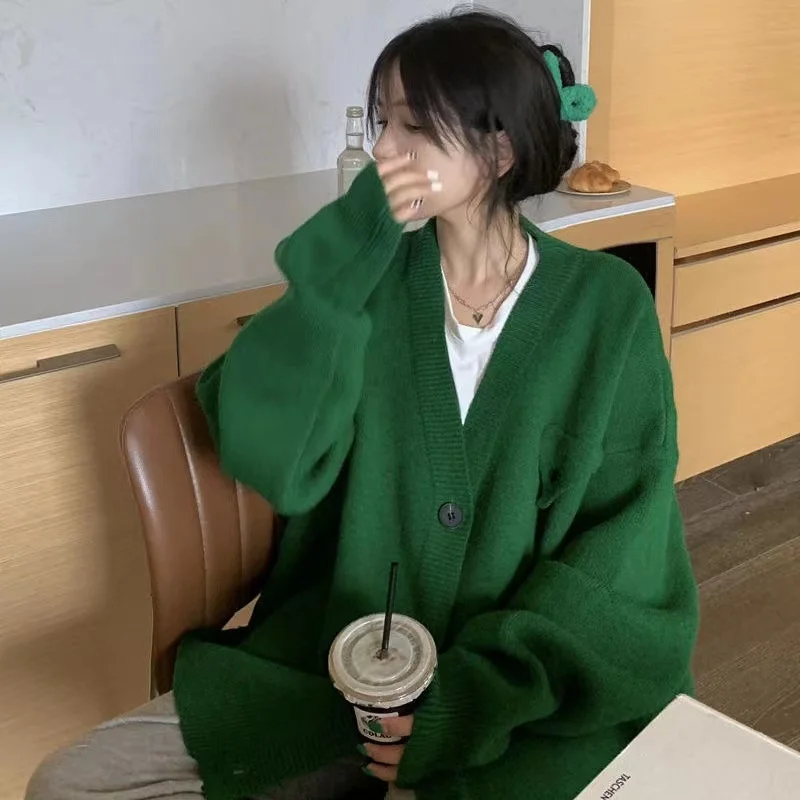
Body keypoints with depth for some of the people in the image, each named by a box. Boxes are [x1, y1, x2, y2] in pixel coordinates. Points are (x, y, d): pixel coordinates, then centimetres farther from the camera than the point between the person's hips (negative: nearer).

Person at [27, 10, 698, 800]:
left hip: (529, 689, -2)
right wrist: (348, 250, -18)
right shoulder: (373, 275, 0)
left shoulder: (607, 305, -5)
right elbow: (264, 455, -13)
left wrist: (473, 703, -17)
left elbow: (622, 551, -7)